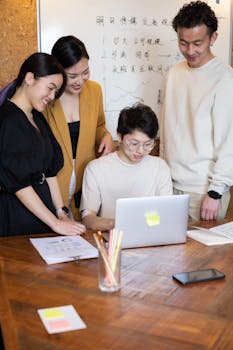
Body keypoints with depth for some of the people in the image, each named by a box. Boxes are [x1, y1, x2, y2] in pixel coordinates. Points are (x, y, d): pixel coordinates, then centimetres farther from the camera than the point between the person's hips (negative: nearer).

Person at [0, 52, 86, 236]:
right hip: (17, 215, -8)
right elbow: (18, 182, -18)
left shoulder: (37, 118, 12)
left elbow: (50, 170, 11)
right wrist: (55, 223, -17)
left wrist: (61, 213, 2)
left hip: (42, 207, 8)